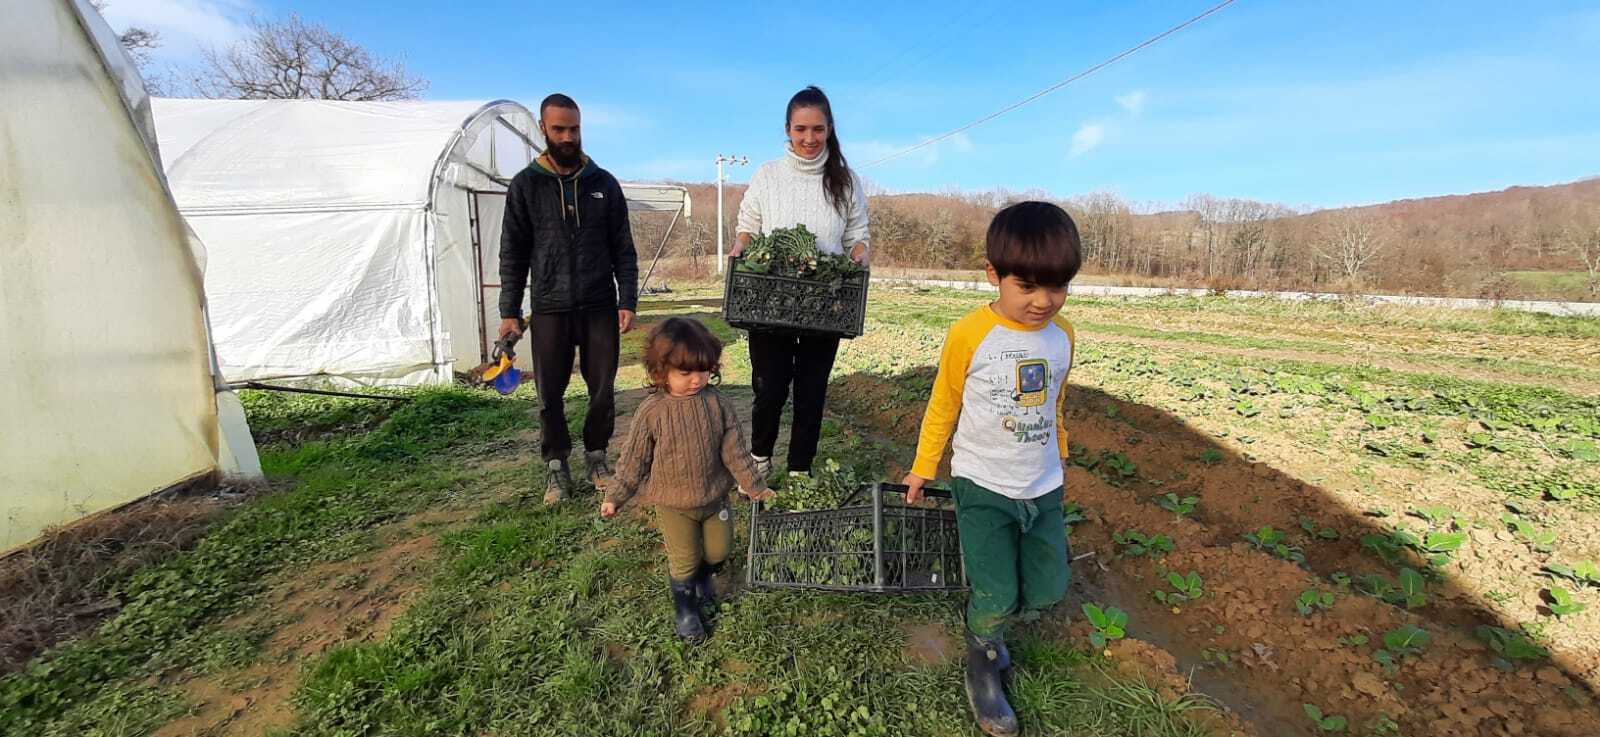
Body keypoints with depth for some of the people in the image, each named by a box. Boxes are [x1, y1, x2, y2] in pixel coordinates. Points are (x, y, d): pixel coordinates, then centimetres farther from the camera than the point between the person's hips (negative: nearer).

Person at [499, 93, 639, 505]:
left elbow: (623, 249, 6)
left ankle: (596, 455, 25)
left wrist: (627, 302, -2)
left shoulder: (603, 183, 6)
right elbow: (513, 253, 4)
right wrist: (509, 311, 0)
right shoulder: (525, 185, 4)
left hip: (600, 307, 1)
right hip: (549, 310, 0)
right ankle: (556, 465, 22)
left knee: (603, 389, 5)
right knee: (550, 393, 4)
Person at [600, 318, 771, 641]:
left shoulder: (717, 403, -12)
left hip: (715, 496, 3)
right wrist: (615, 497, -1)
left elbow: (735, 450, -5)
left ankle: (701, 577, 49)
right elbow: (633, 459, -7)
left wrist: (755, 486, -1)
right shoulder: (651, 412, -18)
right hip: (673, 504, -3)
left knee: (719, 550, 16)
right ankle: (685, 609, 33)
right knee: (684, 560, 7)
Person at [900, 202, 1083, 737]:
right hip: (983, 487, -5)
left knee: (1047, 592, 10)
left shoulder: (1062, 337, -1)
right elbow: (942, 407, -4)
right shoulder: (969, 335, -16)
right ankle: (983, 664, 29)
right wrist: (922, 469, 4)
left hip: (1043, 489, 5)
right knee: (996, 599, -4)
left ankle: (985, 621, 41)